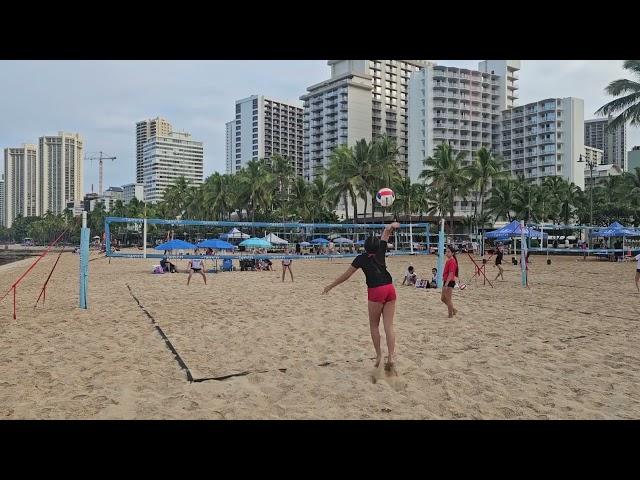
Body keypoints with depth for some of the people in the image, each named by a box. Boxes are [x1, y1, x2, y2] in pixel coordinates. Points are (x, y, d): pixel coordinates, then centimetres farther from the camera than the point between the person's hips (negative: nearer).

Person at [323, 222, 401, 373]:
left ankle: (379, 356, 10)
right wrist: (392, 226, 34)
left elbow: (346, 275, 6)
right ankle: (391, 358, -7)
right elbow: (386, 231, 20)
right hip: (390, 289, 4)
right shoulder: (380, 252, 10)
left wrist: (330, 286, 12)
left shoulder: (361, 258, 3)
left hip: (376, 291, -3)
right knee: (389, 325, 2)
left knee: (374, 325, 12)